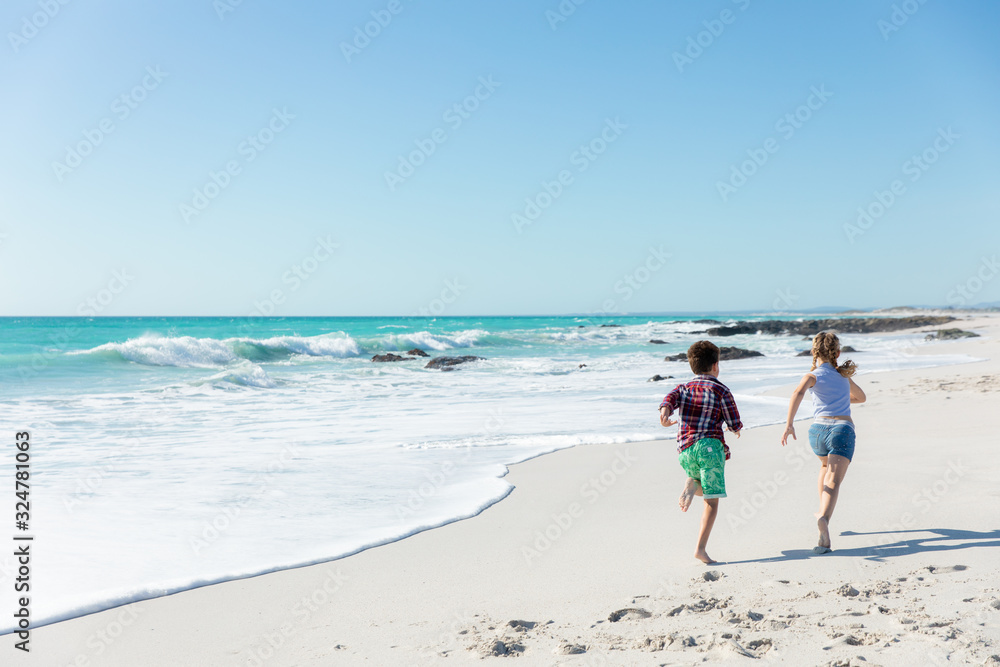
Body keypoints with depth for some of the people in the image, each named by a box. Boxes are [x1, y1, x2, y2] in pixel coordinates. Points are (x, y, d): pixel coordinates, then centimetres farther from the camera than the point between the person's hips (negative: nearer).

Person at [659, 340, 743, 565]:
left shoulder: (683, 389, 17)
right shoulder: (721, 390, 6)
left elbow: (669, 400, -6)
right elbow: (735, 425, 7)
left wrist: (664, 414, -26)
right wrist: (737, 429, 30)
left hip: (684, 449, 5)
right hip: (709, 445, -4)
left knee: (703, 486, 30)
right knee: (712, 500, -2)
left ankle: (691, 486, -5)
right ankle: (701, 548, -14)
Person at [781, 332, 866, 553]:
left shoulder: (814, 375, 6)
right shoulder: (843, 375, 19)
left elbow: (798, 393, -18)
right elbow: (861, 397, 39)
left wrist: (789, 424, -22)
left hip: (818, 429, 0)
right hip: (843, 429, 0)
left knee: (826, 465, 33)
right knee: (833, 482, -15)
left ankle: (823, 512, 40)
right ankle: (824, 517, -41)